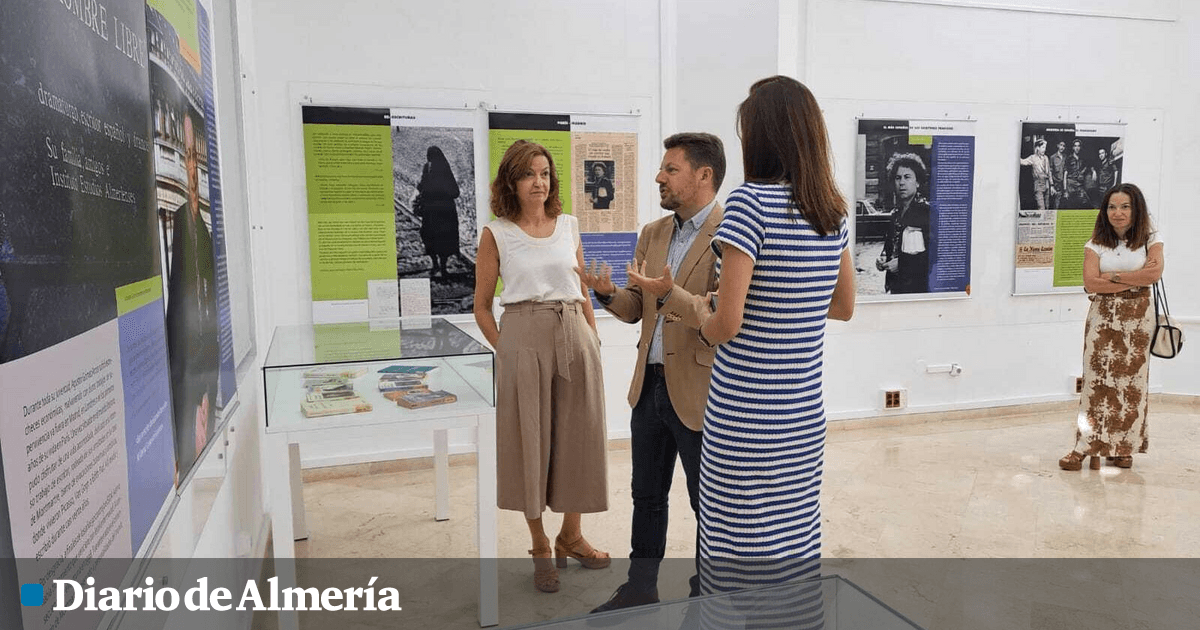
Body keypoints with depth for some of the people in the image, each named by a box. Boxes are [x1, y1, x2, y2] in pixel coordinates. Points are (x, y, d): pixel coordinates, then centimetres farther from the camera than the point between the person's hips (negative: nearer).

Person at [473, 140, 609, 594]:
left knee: (578, 436, 9)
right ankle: (540, 547, 22)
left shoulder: (568, 226, 10)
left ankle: (571, 535, 28)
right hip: (523, 338, -3)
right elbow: (482, 307, 3)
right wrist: (505, 351, -6)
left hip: (575, 334, 3)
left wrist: (592, 342, 8)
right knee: (529, 438, 5)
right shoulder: (496, 234, 0)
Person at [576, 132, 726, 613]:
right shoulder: (652, 234, 9)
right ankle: (640, 590, 37)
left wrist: (670, 294, -33)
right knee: (646, 496, 19)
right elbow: (637, 310, 12)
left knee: (709, 504, 11)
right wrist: (609, 294, -8)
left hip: (698, 391, -7)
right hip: (649, 385, 7)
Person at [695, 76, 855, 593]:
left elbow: (727, 323, -17)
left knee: (737, 561, 5)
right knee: (795, 552, 17)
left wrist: (701, 331, 3)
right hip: (805, 417, 7)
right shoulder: (833, 211, 6)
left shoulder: (750, 201, -15)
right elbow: (844, 306, 19)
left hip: (742, 417, -7)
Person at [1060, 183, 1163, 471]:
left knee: (1131, 383, 3)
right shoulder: (1096, 244, 3)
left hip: (1137, 320, 0)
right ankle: (1088, 448, -1)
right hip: (1103, 318, 0)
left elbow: (1155, 273, -15)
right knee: (1097, 381, -3)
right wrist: (1135, 280, -13)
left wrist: (1113, 276, -12)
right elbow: (1091, 283, -11)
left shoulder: (1150, 240, 4)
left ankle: (1123, 447, 15)